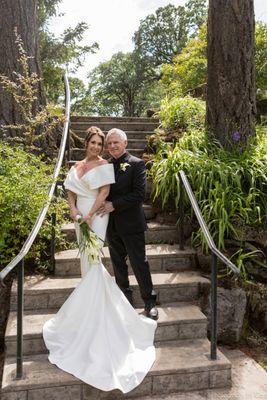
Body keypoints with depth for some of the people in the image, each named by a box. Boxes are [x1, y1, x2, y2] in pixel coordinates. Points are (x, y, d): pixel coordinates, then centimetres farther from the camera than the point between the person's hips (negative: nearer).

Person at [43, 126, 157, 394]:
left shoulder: (104, 165, -3)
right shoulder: (77, 166, 14)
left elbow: (104, 192, -12)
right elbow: (71, 193, 12)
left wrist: (90, 215, -19)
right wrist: (73, 210, -7)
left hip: (97, 216, -6)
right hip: (80, 216, 6)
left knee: (93, 259, -10)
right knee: (86, 257, 12)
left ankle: (94, 306, 0)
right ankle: (91, 300, 26)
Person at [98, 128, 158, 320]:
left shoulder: (137, 164, -8)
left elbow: (139, 194, -17)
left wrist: (114, 205, -19)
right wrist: (104, 207, -4)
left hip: (131, 224, -6)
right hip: (112, 225, 6)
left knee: (140, 264, 1)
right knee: (118, 265, 15)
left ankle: (150, 302, 17)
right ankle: (125, 301, 31)